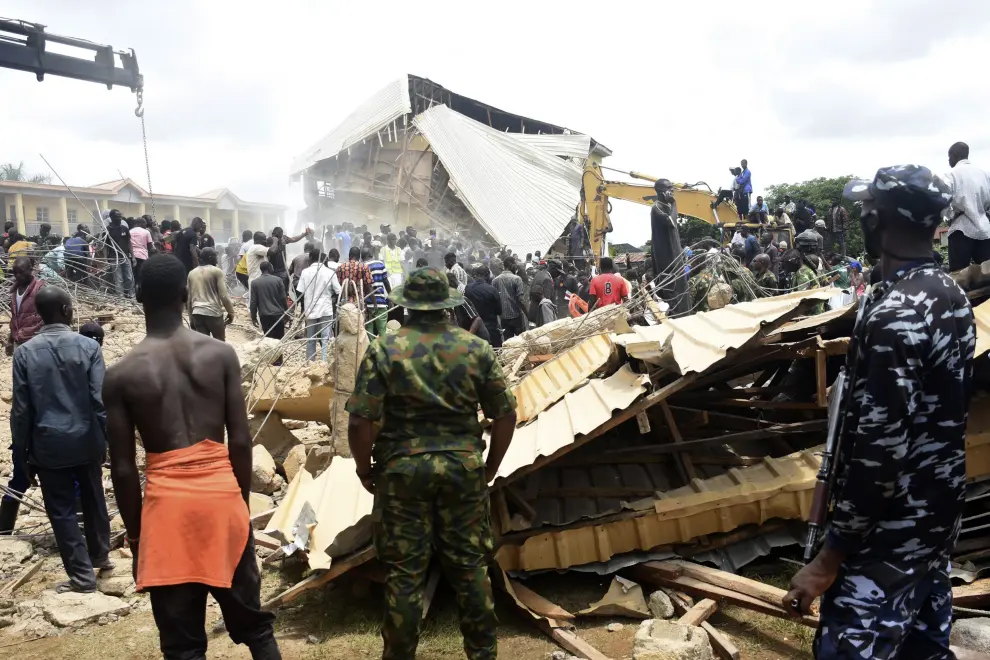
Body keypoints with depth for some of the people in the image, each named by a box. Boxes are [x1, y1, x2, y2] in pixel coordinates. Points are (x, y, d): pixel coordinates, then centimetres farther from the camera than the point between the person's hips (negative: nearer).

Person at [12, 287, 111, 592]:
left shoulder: (25, 352, -7)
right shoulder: (88, 346, -9)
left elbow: (21, 409, -4)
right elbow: (100, 400, -10)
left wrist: (22, 449, 6)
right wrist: (105, 438, 1)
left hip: (48, 444, -1)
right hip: (86, 440, 1)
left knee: (61, 510, 8)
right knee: (93, 500, 20)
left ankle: (82, 574, 13)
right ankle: (100, 555, 37)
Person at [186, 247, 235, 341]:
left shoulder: (192, 273, 14)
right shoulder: (217, 271, -2)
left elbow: (188, 298, 15)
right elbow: (224, 295, -9)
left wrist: (191, 318, 21)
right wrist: (231, 312, 2)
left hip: (197, 313, 5)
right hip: (214, 312, -4)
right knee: (220, 343, 10)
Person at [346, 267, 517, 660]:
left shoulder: (384, 350, -7)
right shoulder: (477, 348, -1)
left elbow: (361, 421, -11)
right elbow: (505, 415, 1)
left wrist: (364, 468, 5)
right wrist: (490, 467, 13)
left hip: (402, 469, -2)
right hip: (464, 467, 2)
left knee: (404, 571, 10)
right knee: (469, 564, 16)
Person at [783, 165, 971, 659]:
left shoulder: (894, 315, -25)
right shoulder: (953, 295, 5)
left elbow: (880, 451, -26)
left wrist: (828, 558, -21)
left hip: (893, 531, -10)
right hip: (940, 510, 10)